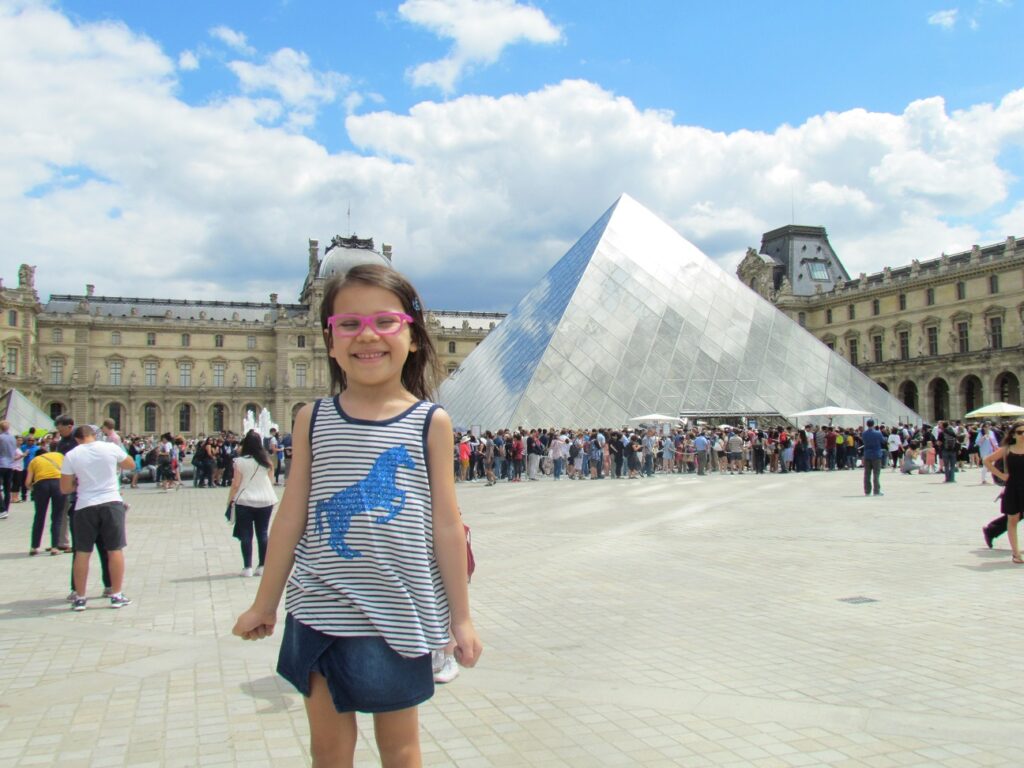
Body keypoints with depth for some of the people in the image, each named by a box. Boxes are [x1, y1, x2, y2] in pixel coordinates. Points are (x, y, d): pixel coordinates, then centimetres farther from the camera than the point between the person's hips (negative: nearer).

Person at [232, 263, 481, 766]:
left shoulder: (431, 423, -5)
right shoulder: (313, 420, 1)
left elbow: (445, 526, -3)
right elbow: (291, 518, 6)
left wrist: (460, 617, 1)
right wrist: (265, 604, 11)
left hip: (398, 613, -2)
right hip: (319, 611, 2)